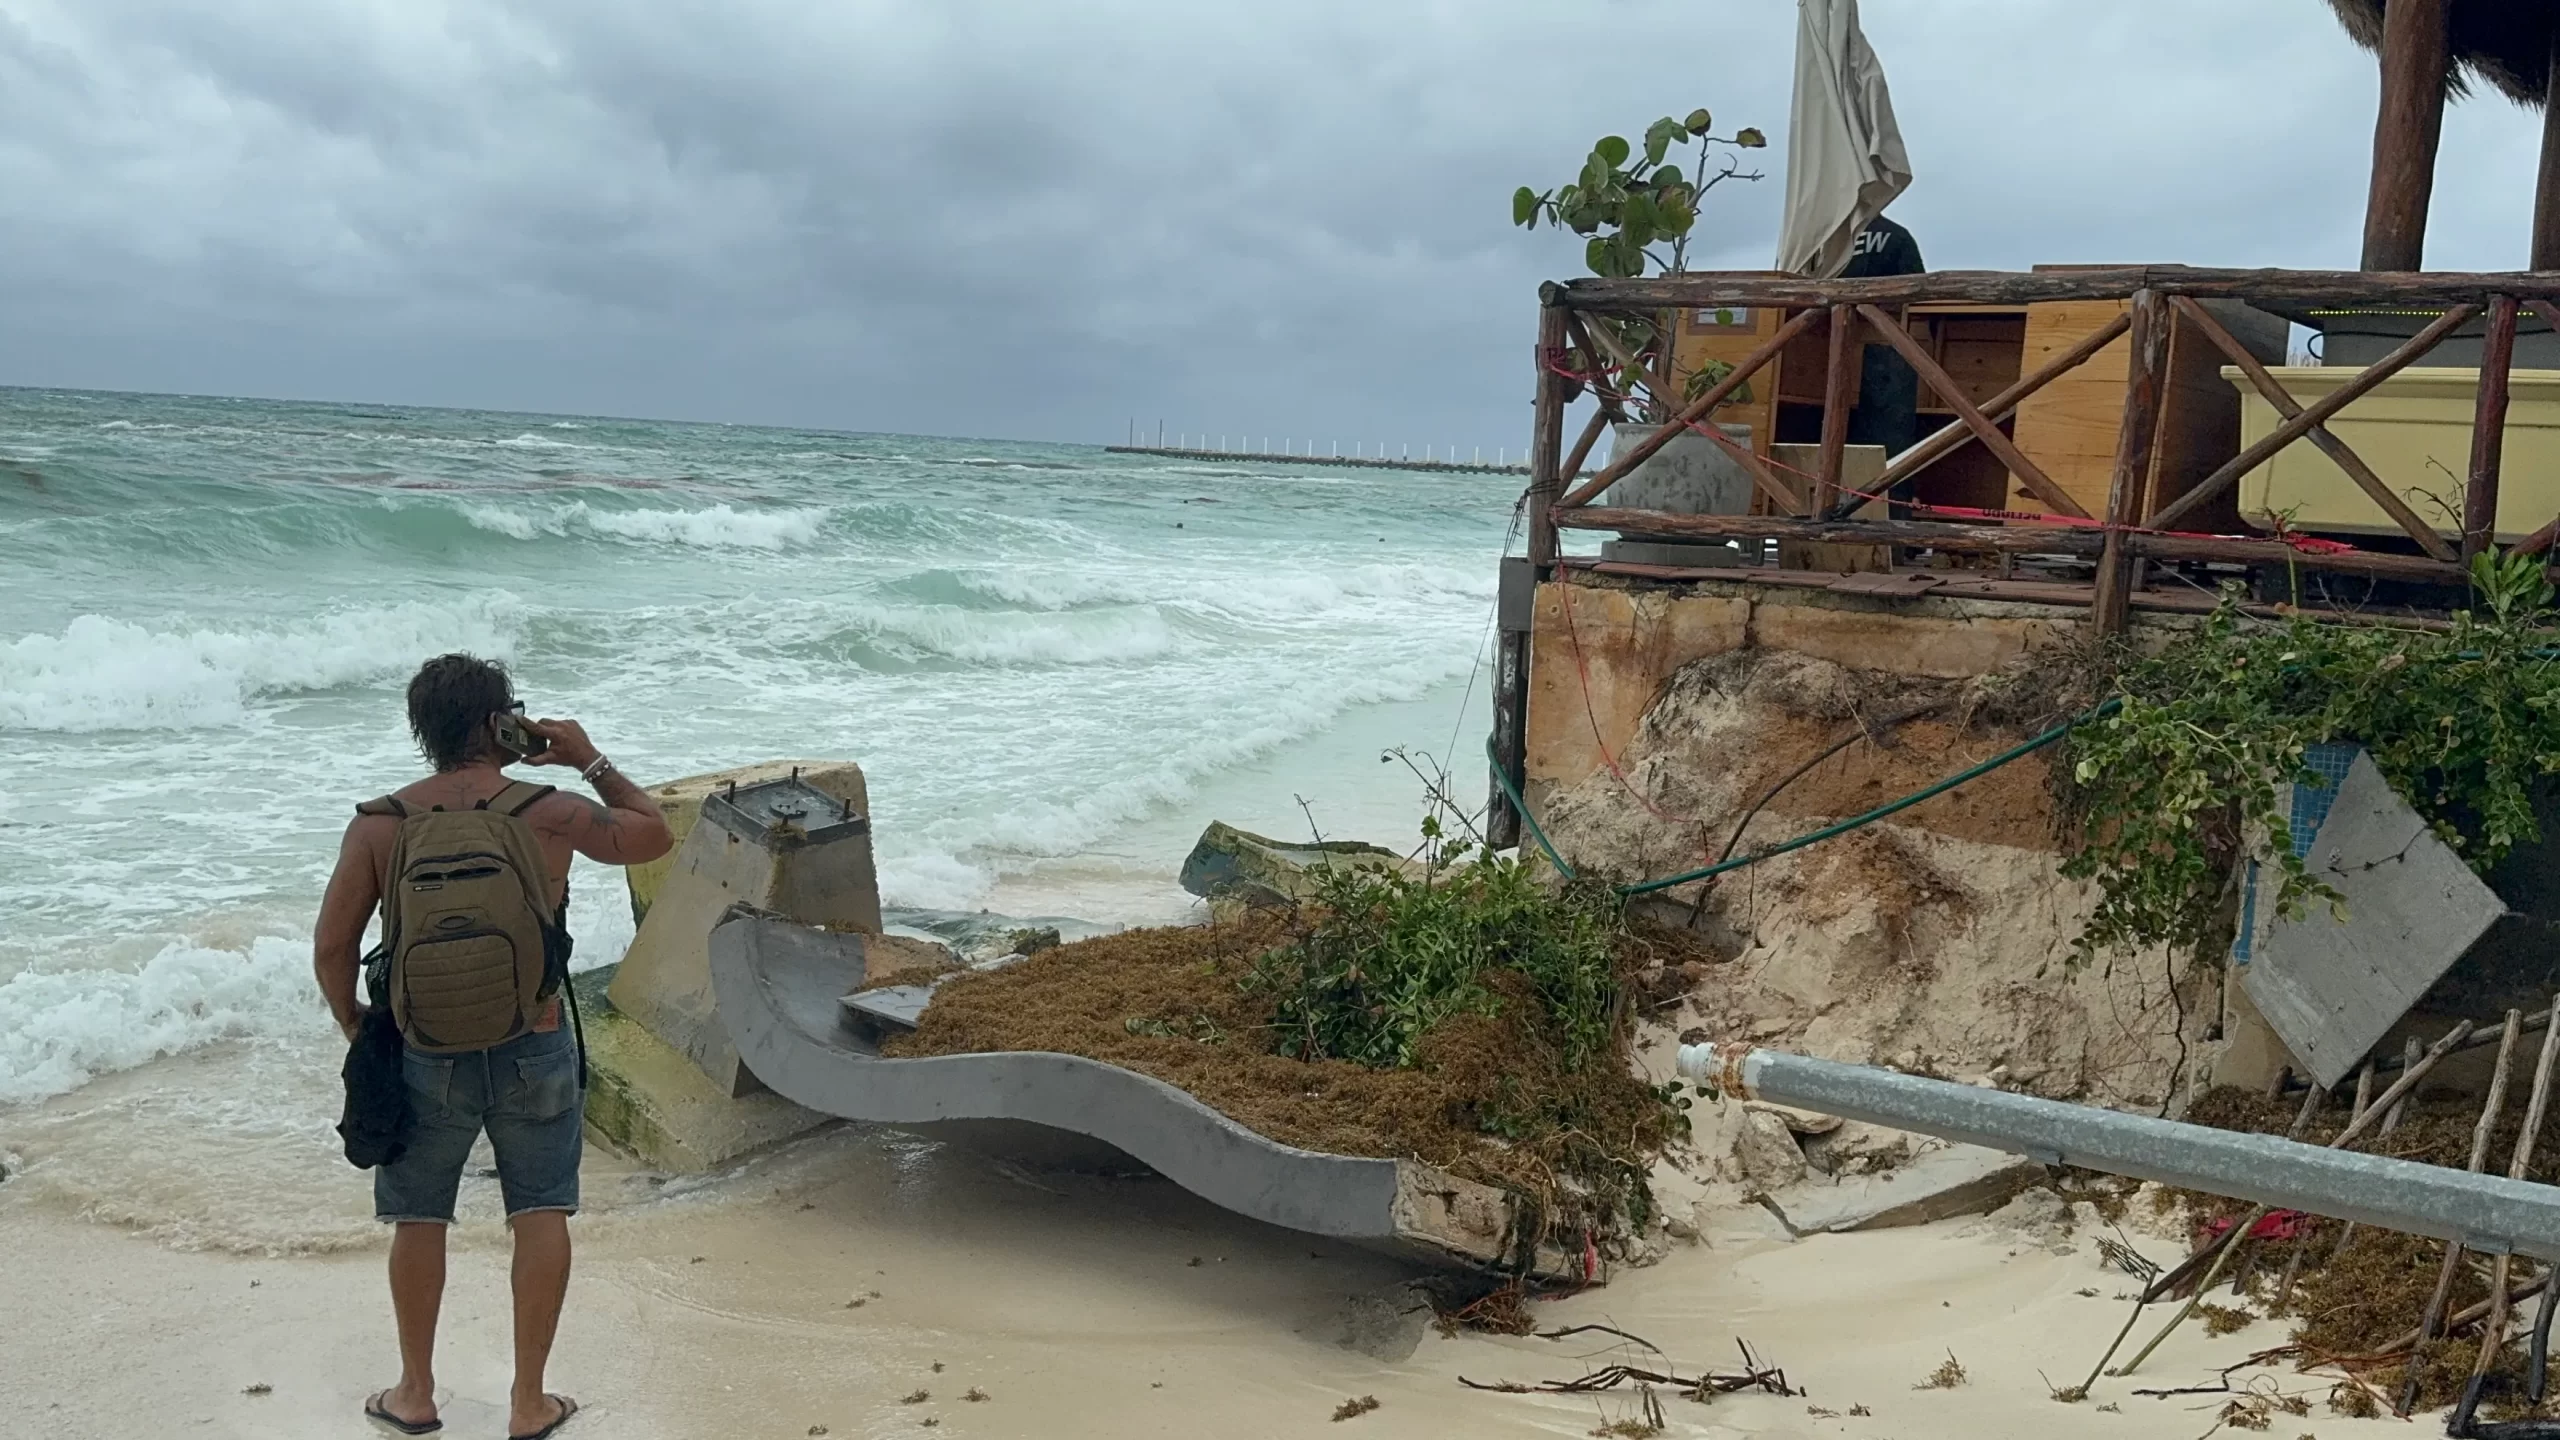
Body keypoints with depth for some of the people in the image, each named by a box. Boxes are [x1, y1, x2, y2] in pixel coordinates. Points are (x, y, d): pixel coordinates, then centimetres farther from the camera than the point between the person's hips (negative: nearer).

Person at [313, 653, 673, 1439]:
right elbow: (656, 835, 5)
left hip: (426, 1057, 1)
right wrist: (592, 762, 10)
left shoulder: (379, 823, -7)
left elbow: (332, 946, -4)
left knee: (419, 1220, 18)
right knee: (541, 1214, 11)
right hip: (534, 1051, -1)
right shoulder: (548, 813, -10)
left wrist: (354, 1025, 12)